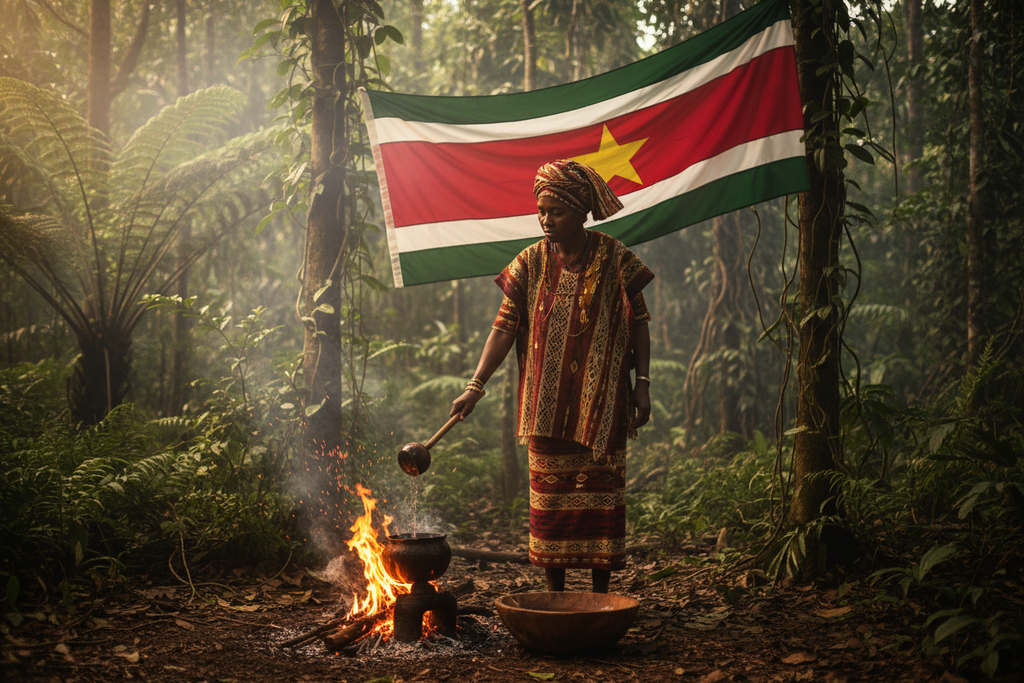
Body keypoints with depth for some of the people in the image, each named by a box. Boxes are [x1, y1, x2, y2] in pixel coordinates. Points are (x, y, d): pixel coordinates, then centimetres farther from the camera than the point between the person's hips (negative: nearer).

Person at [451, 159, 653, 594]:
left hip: (601, 402, -2)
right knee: (548, 495, 4)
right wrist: (475, 385, -10)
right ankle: (554, 596, 15)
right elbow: (504, 327, -2)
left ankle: (600, 598, 12)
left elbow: (639, 323, 3)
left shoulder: (615, 259, -2)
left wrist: (643, 384, -3)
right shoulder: (531, 262, 2)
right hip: (546, 403, 2)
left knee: (600, 493, 1)